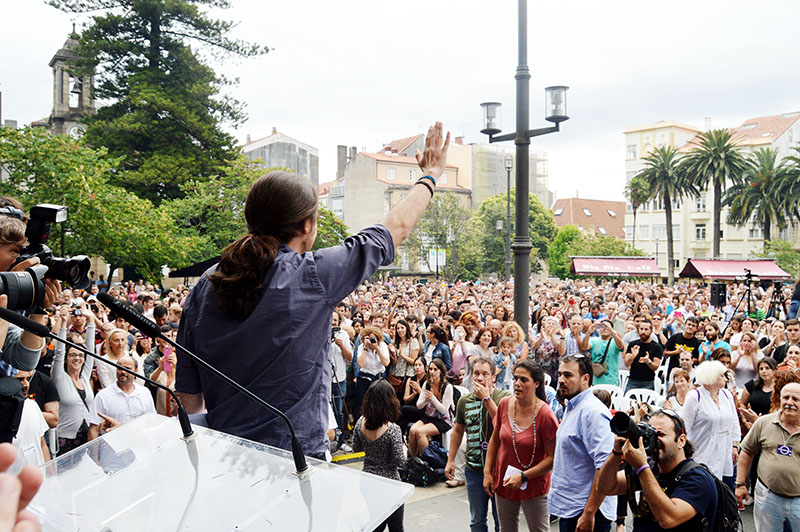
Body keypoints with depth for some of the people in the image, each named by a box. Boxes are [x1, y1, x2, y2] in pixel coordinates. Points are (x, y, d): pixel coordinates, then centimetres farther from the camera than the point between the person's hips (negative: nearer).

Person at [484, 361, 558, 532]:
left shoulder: (545, 415, -20)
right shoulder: (505, 404, -6)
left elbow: (553, 458, -16)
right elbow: (495, 439, 7)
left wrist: (523, 477, -20)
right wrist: (487, 472, 2)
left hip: (534, 486, -4)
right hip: (504, 482, 4)